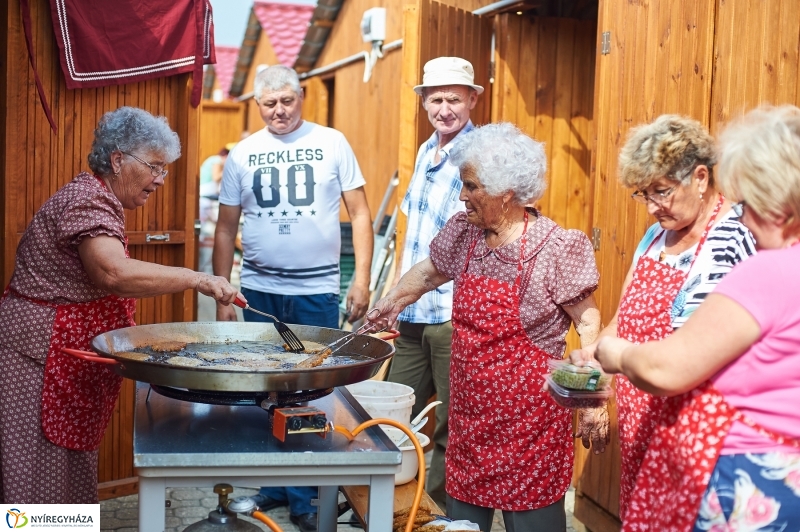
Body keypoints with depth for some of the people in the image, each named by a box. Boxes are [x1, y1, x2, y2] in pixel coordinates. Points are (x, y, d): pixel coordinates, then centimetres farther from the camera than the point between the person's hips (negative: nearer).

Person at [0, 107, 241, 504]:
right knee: (39, 474, -4)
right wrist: (197, 279, -32)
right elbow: (114, 273, -33)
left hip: (68, 362, 10)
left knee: (72, 468, 13)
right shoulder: (89, 200, -16)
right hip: (37, 353, -10)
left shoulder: (101, 199, 16)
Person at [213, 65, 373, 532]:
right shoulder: (243, 153, 6)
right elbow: (226, 229, 9)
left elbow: (360, 213, 2)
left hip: (317, 291, -2)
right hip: (258, 290, 2)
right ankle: (272, 485, 24)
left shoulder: (332, 143, 1)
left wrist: (363, 279, -6)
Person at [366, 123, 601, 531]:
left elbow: (587, 322, -10)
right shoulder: (463, 233, 2)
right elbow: (430, 271, 22)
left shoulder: (554, 248, -15)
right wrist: (393, 300, 25)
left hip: (528, 417, -6)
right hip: (470, 408, 6)